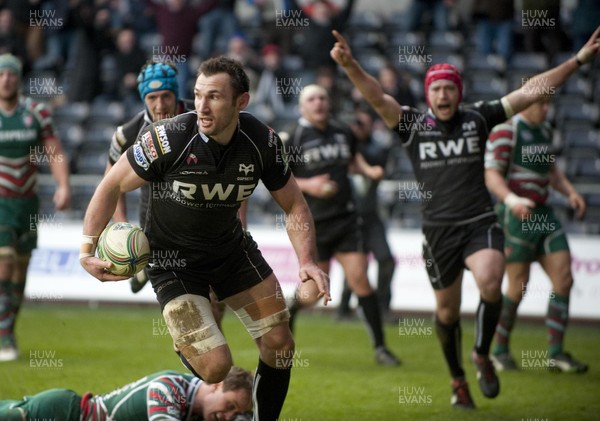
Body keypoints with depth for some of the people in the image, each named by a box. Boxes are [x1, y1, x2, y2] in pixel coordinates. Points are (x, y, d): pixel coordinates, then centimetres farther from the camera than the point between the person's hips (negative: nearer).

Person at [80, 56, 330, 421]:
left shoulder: (262, 141, -16)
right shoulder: (169, 138, -27)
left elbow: (294, 204, -2)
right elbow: (112, 186, -13)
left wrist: (307, 261, -17)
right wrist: (88, 250, -20)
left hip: (231, 246, 4)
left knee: (280, 345, 2)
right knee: (215, 367, -15)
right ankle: (184, 347, 22)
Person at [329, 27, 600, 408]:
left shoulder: (478, 118, 3)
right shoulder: (413, 125, 0)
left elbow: (531, 92, 3)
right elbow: (377, 97, -15)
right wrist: (350, 65, -32)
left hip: (480, 223, -1)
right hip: (439, 230, 1)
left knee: (491, 285, -26)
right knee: (447, 312, 7)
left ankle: (483, 356, 0)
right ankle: (458, 380, 30)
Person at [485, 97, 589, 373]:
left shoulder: (545, 131, 15)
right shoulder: (505, 130, -10)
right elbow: (491, 175, -16)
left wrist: (570, 192, 10)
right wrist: (512, 200, -33)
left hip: (543, 215, 8)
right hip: (517, 216, -8)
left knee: (563, 280, 0)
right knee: (518, 287, -4)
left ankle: (555, 352, 6)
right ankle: (499, 351, 12)